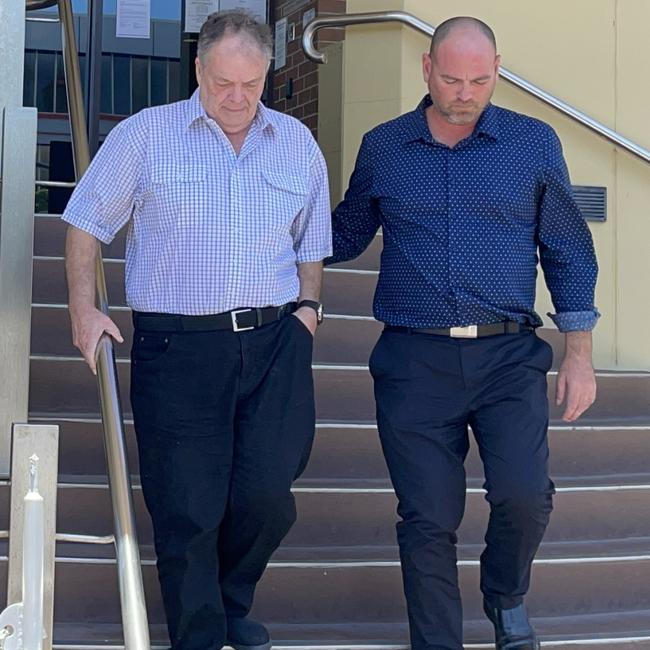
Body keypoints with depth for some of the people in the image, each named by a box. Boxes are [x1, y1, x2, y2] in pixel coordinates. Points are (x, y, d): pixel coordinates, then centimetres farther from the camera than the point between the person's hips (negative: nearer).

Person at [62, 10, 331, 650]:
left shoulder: (297, 143, 10)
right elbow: (86, 222, 7)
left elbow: (310, 243, 21)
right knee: (187, 509, -1)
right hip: (176, 345, -2)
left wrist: (307, 305, 8)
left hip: (274, 342, 3)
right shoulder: (145, 134, 1)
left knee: (267, 496, 2)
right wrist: (83, 308, 0)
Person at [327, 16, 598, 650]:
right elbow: (347, 233, 21)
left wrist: (579, 352, 5)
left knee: (524, 496, -15)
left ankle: (506, 598, 17)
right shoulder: (383, 147, 8)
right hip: (414, 361, 1)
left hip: (507, 358, -1)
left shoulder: (533, 143, 5)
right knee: (428, 519, 0)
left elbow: (567, 252, 9)